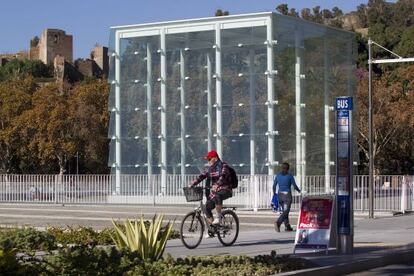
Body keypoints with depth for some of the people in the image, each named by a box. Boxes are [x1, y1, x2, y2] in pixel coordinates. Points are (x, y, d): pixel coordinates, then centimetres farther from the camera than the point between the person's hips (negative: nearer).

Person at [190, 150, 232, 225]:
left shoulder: (223, 166, -8)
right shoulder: (210, 168, 13)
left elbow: (223, 177, -25)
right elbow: (202, 176, 8)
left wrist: (216, 186, -42)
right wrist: (192, 184, -4)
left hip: (225, 190, -7)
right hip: (214, 191, 7)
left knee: (217, 197, -39)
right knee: (207, 207, -7)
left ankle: (218, 217, -28)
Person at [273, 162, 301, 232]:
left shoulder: (278, 175, 3)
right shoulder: (290, 176, -8)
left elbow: (274, 186, 4)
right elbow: (295, 186, -4)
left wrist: (274, 193, 18)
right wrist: (299, 190, 16)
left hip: (280, 195, 5)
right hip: (287, 195, -5)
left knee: (285, 210, 19)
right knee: (285, 212, -8)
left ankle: (287, 226, 21)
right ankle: (278, 223, -30)